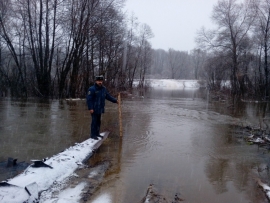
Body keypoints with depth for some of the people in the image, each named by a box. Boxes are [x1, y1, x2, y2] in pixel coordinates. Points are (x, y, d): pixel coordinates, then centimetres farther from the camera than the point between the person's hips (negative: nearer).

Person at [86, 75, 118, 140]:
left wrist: (115, 100, 11)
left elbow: (108, 96, 18)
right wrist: (90, 108, -20)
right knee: (94, 122, -4)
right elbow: (89, 99, -15)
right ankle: (93, 135, 4)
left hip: (100, 109, 7)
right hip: (94, 109, -7)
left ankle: (97, 134, 26)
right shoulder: (92, 89, -13)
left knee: (98, 122, 14)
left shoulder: (103, 89, 11)